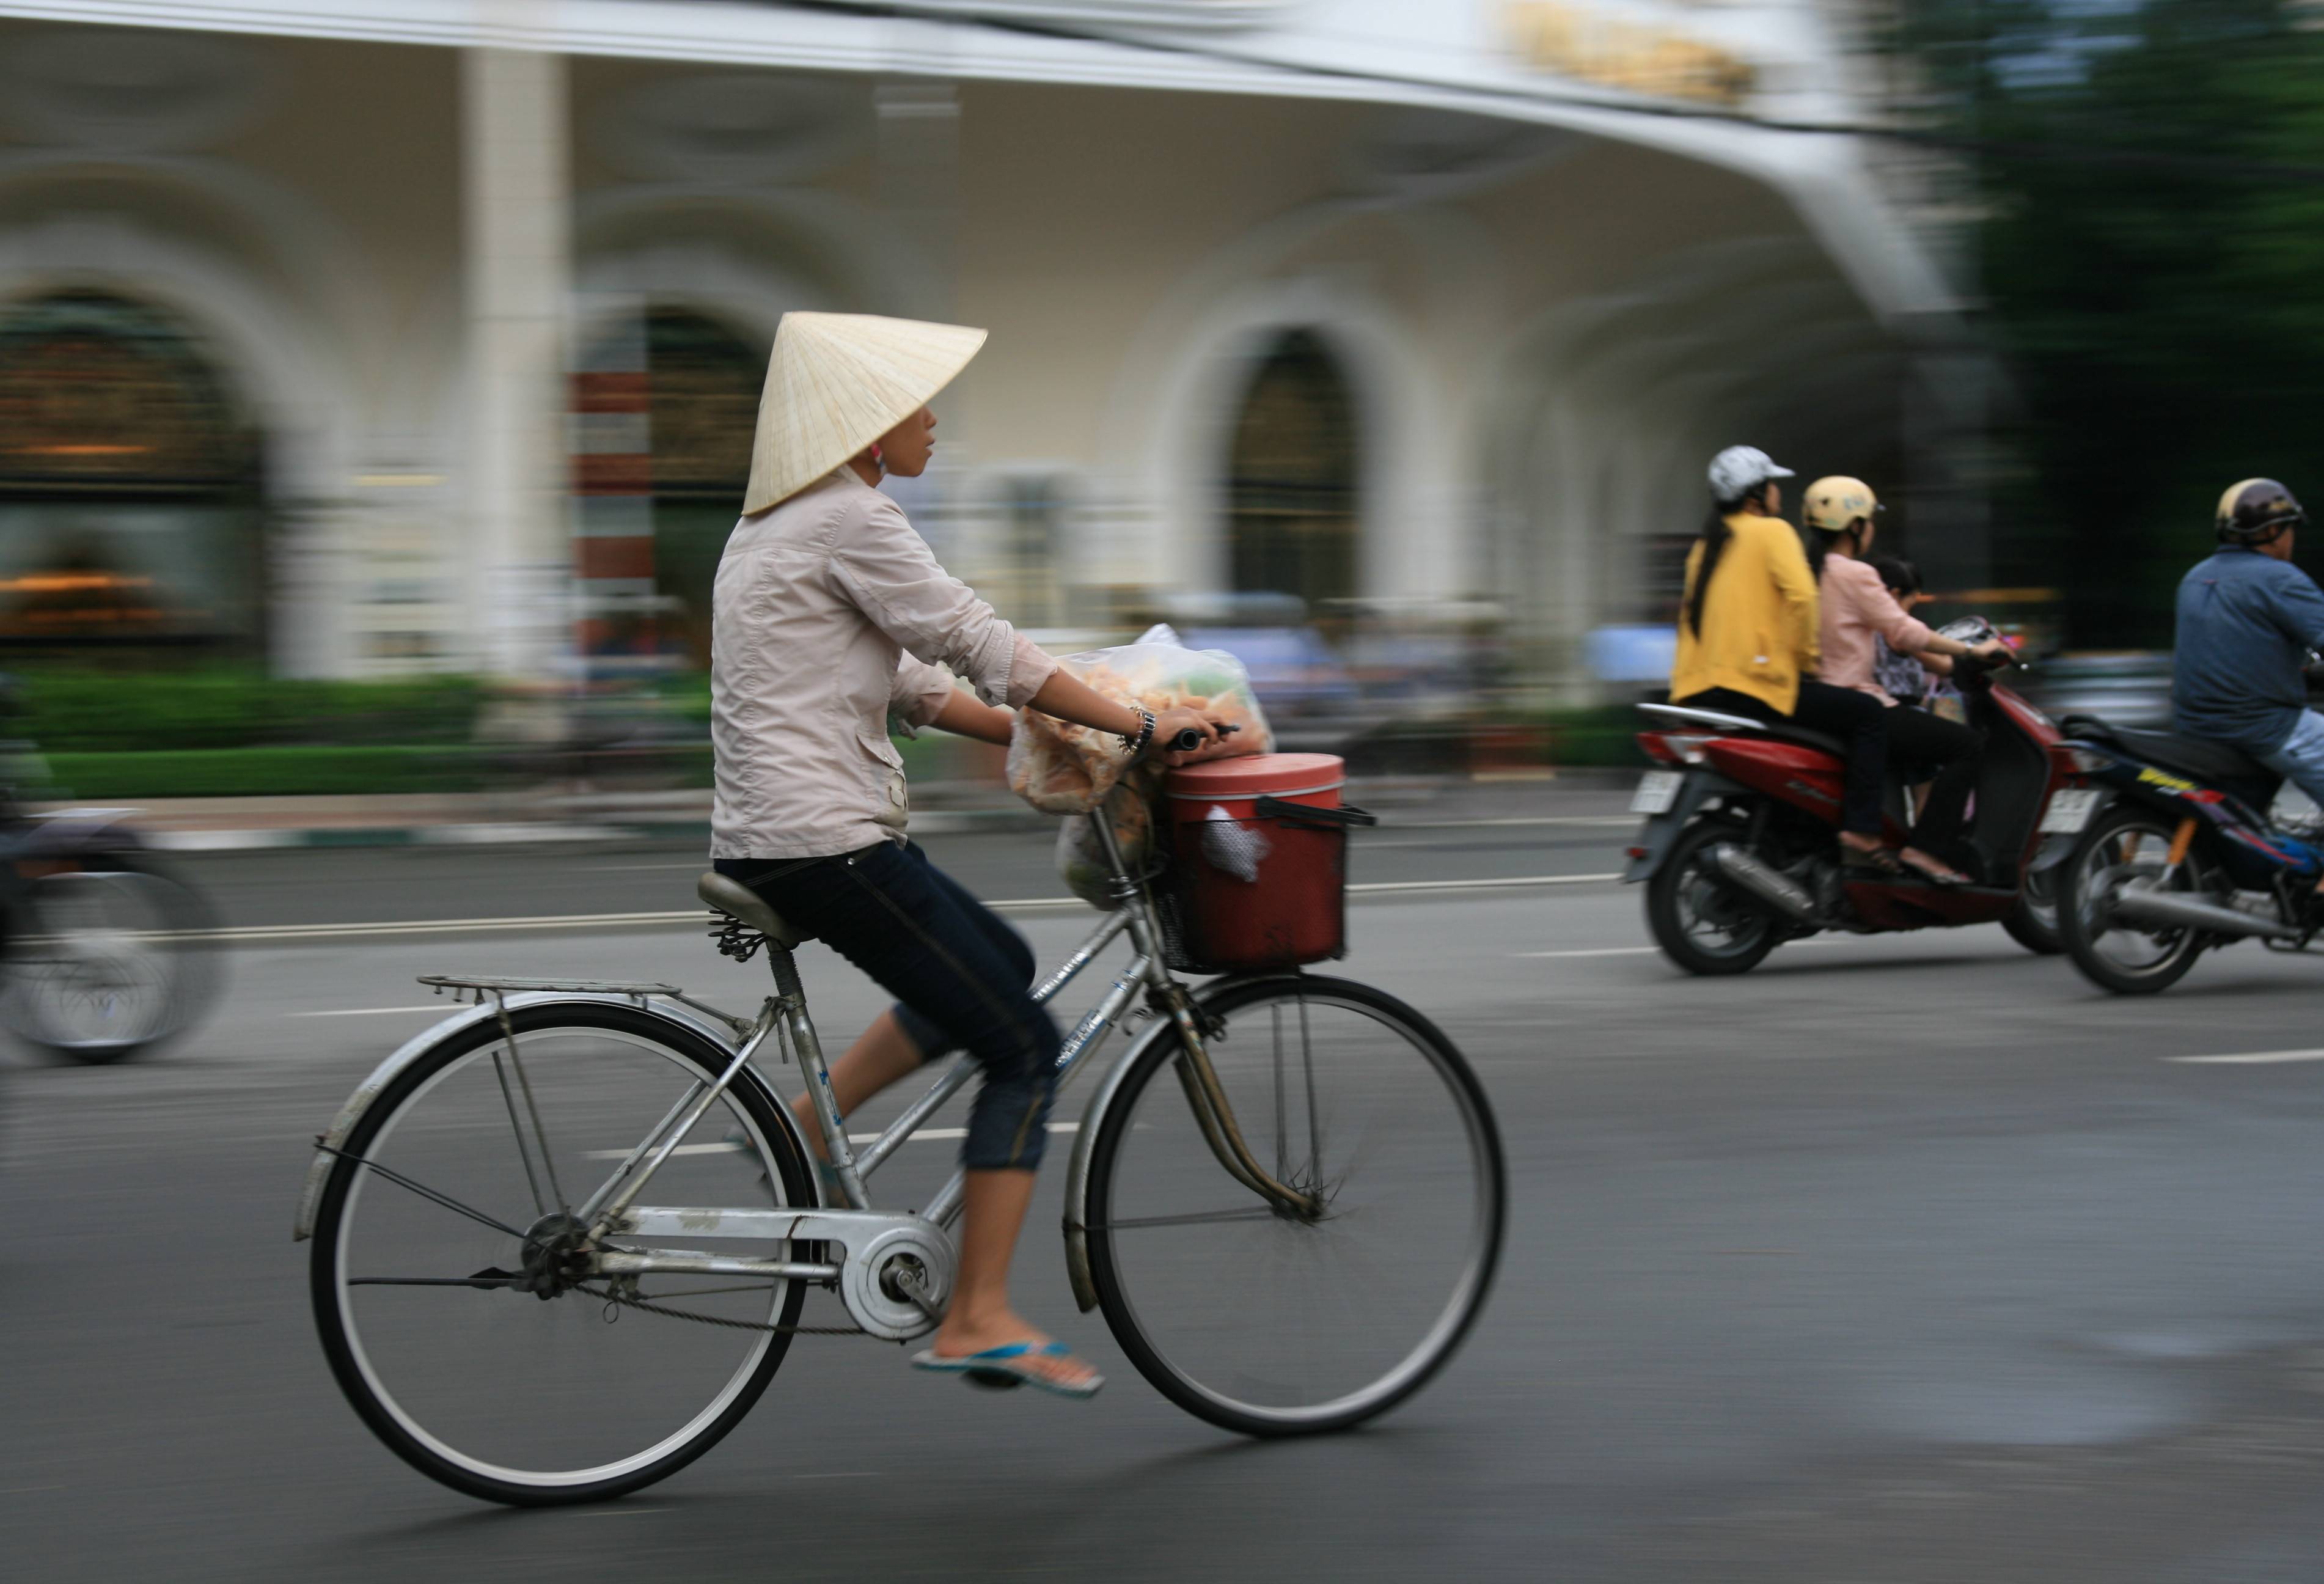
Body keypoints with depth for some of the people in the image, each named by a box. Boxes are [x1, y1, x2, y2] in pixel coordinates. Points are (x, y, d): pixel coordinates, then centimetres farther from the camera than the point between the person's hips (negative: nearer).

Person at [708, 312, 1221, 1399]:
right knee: (1024, 1049, -2)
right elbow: (984, 650, -13)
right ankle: (978, 1321, 0)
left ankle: (797, 1133, 18)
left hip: (768, 841, 10)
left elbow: (910, 681, 21)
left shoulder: (787, 523, 18)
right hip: (828, 843, -10)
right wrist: (1138, 725, -6)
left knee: (998, 968, 25)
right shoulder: (849, 519, -13)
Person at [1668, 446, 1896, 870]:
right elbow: (1800, 595, -17)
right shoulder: (1771, 531, -2)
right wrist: (1806, 659, -6)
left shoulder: (1706, 544, 21)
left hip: (1697, 689, 9)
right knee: (1869, 714, -2)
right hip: (1755, 683, -9)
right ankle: (1860, 831, -14)